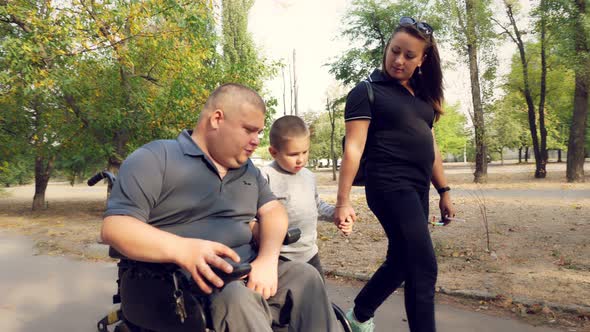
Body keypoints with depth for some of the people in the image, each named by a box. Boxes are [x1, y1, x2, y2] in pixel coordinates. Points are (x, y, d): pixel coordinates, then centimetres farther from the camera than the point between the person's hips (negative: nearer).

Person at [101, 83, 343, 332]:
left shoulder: (247, 169, 18)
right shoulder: (155, 159, -5)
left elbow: (273, 210, 10)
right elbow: (114, 226, -14)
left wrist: (267, 259, -12)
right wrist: (182, 250, -32)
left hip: (247, 273, 7)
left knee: (305, 276, -12)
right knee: (239, 298, -35)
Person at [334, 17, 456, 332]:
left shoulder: (421, 94, 16)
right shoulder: (367, 91, -5)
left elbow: (429, 144, 18)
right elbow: (353, 147, -13)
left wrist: (443, 191, 16)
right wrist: (343, 200, -18)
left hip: (417, 189, 8)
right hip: (390, 186, -8)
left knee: (401, 261, 15)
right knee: (424, 268, -7)